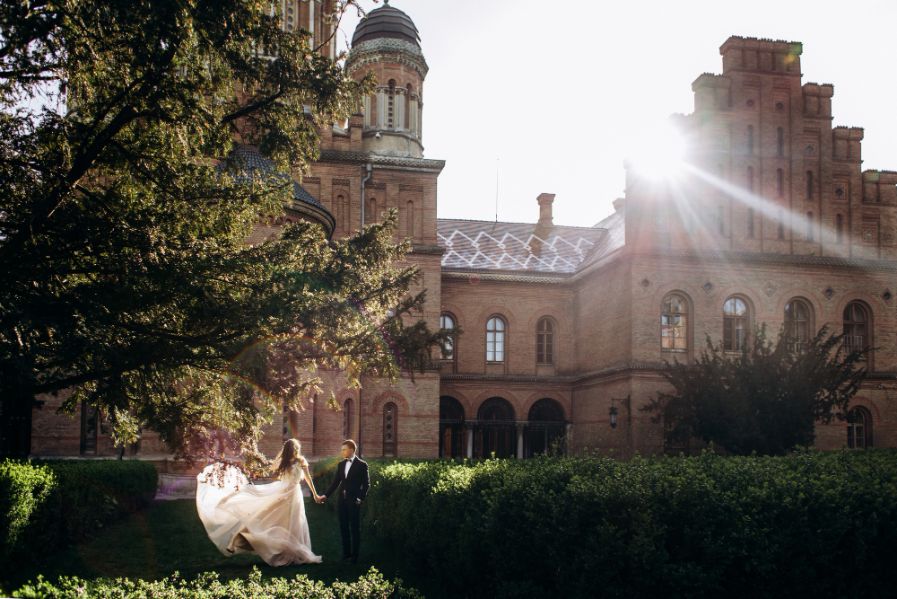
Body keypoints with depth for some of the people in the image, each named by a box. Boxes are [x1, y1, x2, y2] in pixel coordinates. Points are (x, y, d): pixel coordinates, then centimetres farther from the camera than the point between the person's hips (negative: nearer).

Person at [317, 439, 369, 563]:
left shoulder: (361, 464, -3)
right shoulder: (341, 464, 13)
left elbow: (366, 483, -4)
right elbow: (336, 482, 13)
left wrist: (361, 498, -12)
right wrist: (326, 495, 7)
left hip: (353, 500, -6)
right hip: (342, 499, 6)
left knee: (355, 528, 0)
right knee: (343, 527, 7)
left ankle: (354, 555, 5)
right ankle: (346, 553, 15)